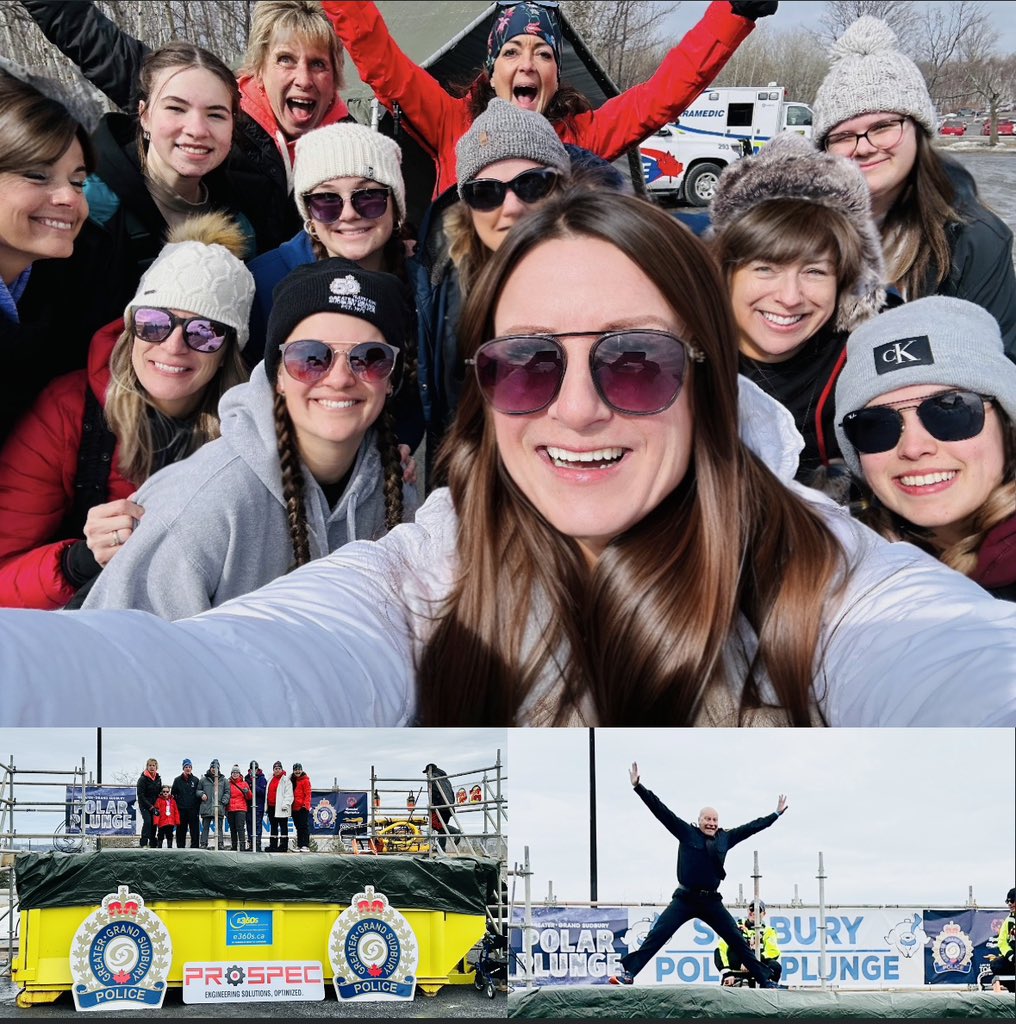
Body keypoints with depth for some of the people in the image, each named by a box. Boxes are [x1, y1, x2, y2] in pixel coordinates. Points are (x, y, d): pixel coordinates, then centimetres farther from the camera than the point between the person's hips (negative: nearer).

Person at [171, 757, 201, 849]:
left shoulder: (196, 780, 7)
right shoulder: (177, 780, 8)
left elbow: (199, 793, 6)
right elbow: (173, 794, 8)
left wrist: (198, 807, -2)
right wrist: (175, 806, 0)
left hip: (193, 809, 0)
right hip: (181, 810, 0)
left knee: (195, 831, -3)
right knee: (181, 831, 3)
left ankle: (194, 847, 0)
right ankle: (180, 847, 9)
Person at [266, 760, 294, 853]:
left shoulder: (285, 780, -6)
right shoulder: (271, 779, 16)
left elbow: (289, 794, -11)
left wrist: (285, 804, -19)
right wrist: (266, 805, 17)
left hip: (281, 808, -7)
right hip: (271, 807, 7)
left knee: (283, 826, -3)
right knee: (273, 826, 12)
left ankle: (283, 845, -3)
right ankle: (273, 845, 17)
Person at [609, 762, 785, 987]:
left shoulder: (725, 837, 9)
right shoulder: (687, 833, 0)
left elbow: (751, 827, 20)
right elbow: (661, 810, -5)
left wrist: (776, 814, 27)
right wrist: (638, 786, -11)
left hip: (711, 901, 3)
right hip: (685, 899, -3)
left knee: (738, 940, 6)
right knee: (656, 935, -14)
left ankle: (765, 979, 14)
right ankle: (628, 973, -17)